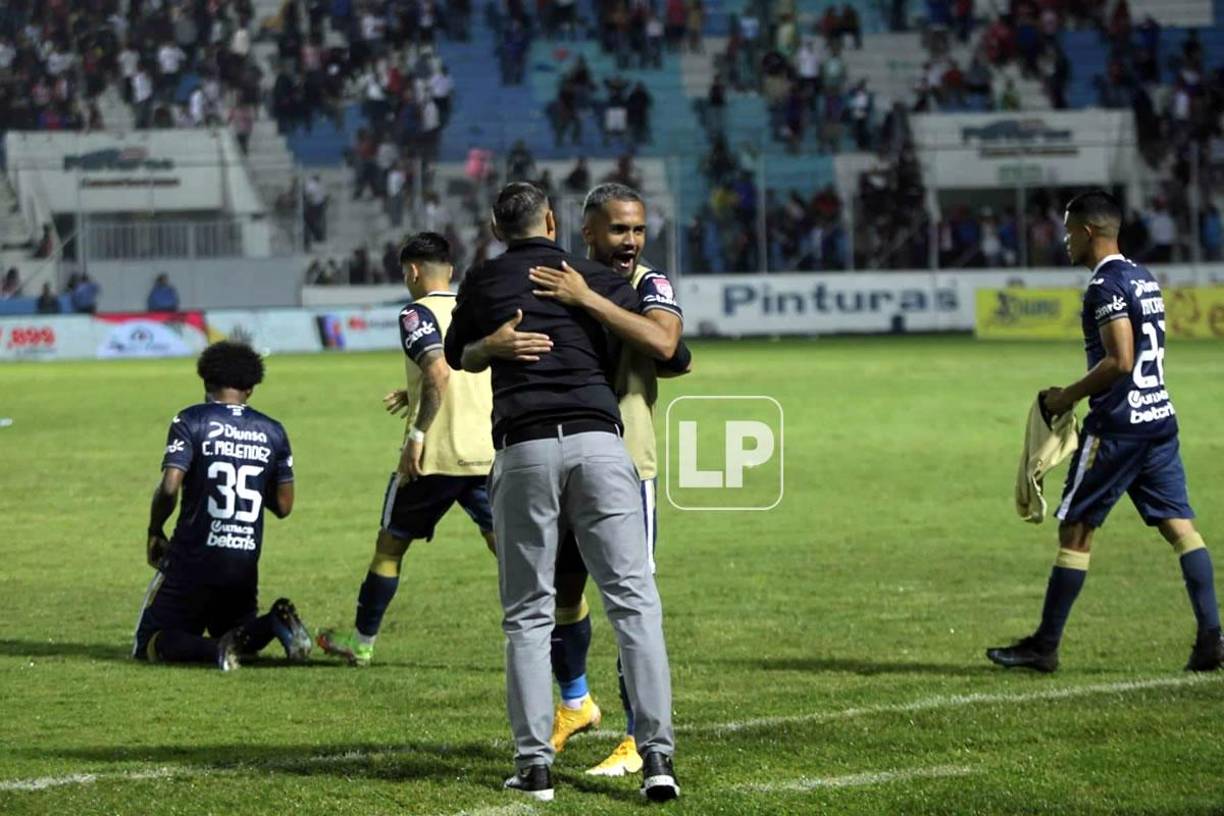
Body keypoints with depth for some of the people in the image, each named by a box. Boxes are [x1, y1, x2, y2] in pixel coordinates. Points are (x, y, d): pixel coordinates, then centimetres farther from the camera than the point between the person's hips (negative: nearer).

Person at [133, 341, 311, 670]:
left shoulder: (191, 421, -5)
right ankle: (274, 622, -10)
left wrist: (154, 533, 2)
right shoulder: (272, 431, 8)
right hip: (244, 565, 4)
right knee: (238, 642, 24)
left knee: (150, 646, 5)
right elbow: (283, 506, 8)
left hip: (193, 558, -4)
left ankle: (215, 650, -26)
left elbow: (169, 488, -15)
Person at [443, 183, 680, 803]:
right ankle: (656, 755, -11)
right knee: (634, 601, -2)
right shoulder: (599, 280, 15)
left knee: (527, 616, 7)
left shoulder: (483, 283, 16)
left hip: (523, 449, 0)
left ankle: (534, 764, 1)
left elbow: (457, 356, 33)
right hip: (598, 441, 0)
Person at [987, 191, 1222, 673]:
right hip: (1159, 416, 9)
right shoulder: (1143, 278, 16)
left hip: (1117, 425, -9)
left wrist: (1068, 396, -9)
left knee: (1075, 530, 0)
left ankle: (1045, 646, 5)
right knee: (1179, 525, 4)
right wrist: (1079, 394, 19)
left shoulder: (1105, 285, -13)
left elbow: (1119, 361, -20)